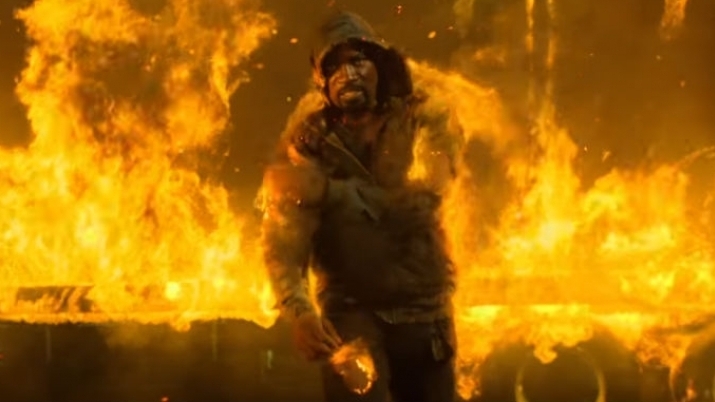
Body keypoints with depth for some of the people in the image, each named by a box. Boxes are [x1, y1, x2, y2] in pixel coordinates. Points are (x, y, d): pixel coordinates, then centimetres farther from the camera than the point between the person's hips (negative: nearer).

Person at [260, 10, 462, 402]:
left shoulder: (422, 121, -3)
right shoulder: (309, 142, -6)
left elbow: (418, 198, -18)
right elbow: (283, 239, -14)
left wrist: (333, 191, -18)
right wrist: (298, 311, -30)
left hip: (423, 309, 2)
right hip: (352, 310, -2)